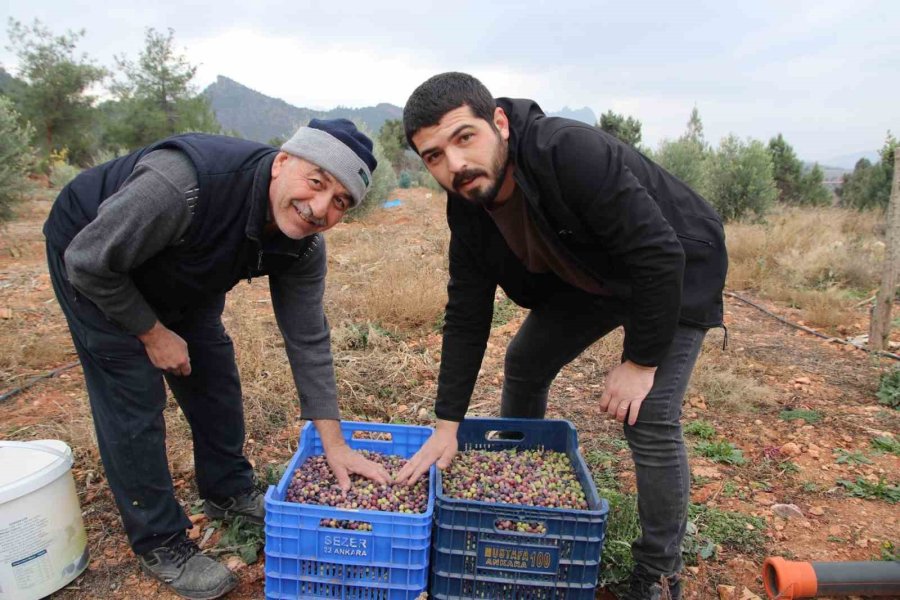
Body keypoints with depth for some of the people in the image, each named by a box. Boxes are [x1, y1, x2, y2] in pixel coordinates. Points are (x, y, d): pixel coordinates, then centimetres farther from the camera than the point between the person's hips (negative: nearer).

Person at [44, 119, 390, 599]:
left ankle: (229, 491, 28)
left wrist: (334, 443, -15)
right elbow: (89, 261, -28)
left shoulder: (303, 245, -21)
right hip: (93, 262, -5)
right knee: (133, 397, -8)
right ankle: (159, 544, 9)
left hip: (179, 279, 6)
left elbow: (307, 339, -15)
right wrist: (152, 332, -17)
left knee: (214, 375, 6)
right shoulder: (185, 184, -42)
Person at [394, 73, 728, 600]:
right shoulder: (468, 207, -14)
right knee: (524, 365, 8)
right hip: (589, 277, 7)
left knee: (650, 418, -15)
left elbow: (659, 255, -33)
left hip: (676, 274, -6)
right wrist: (447, 424, -11)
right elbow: (466, 316, -10)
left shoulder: (572, 153, -37)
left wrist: (641, 361, -23)